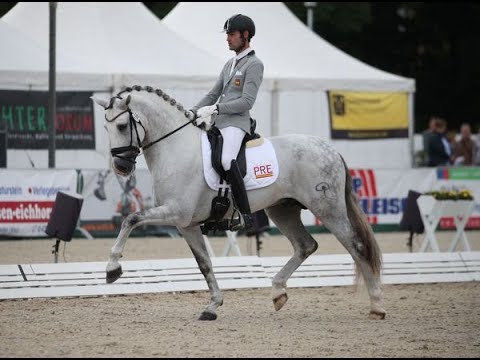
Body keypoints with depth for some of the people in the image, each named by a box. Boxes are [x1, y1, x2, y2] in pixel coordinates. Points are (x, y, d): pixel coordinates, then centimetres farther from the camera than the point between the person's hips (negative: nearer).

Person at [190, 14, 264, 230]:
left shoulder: (254, 64, -5)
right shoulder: (230, 64, 23)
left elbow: (246, 102, -14)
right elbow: (213, 95, 25)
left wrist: (215, 109, -18)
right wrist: (192, 113, 11)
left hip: (236, 123, -10)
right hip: (217, 123, 10)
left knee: (227, 160, -33)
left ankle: (245, 214, -32)